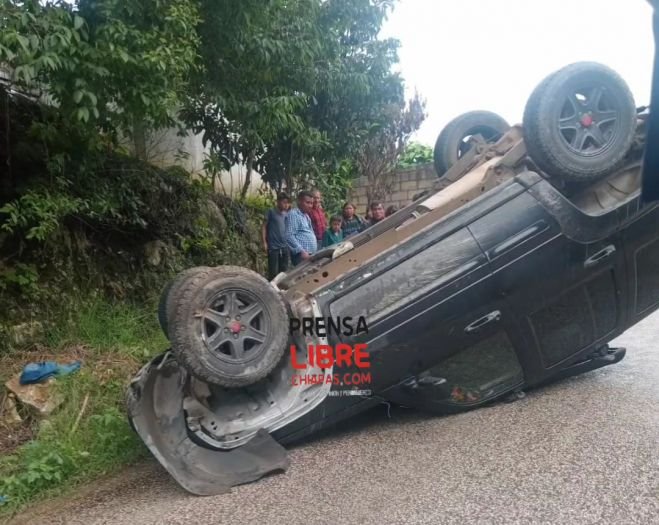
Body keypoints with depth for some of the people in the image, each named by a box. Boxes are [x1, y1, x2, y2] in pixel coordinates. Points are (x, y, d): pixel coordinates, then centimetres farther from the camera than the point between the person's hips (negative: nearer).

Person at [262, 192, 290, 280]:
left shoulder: (287, 214, 11)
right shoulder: (271, 212, -4)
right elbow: (264, 227, -4)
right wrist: (264, 242, -11)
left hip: (285, 247, 5)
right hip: (273, 247, -5)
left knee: (284, 271, 12)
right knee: (273, 272, -2)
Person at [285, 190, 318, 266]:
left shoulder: (306, 215, 22)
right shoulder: (293, 214, -8)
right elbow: (290, 236, -19)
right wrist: (301, 251, -25)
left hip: (311, 255, 9)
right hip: (301, 255, -9)